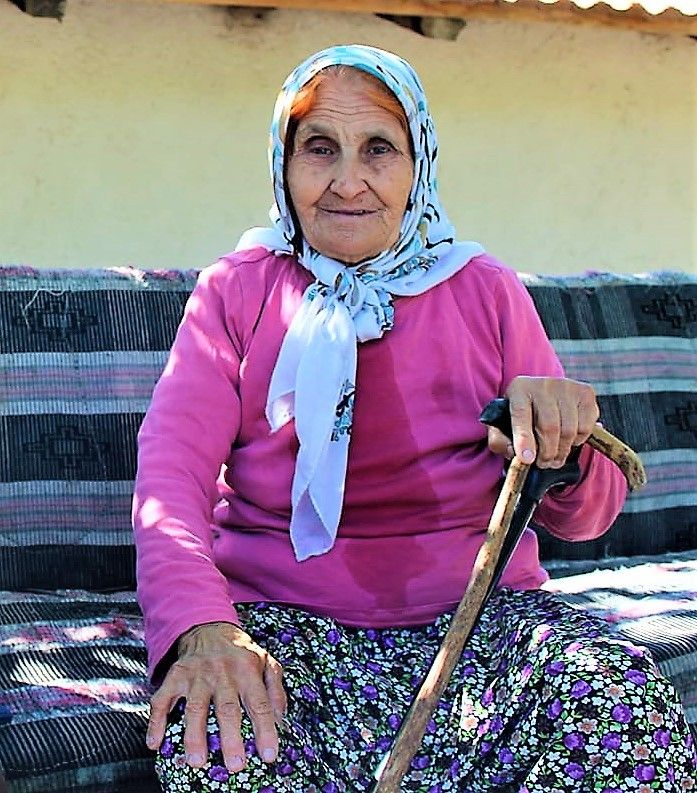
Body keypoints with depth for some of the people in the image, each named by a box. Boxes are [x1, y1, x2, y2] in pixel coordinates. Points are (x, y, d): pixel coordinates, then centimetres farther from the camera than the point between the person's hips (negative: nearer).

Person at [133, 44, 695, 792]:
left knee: (627, 705, -29)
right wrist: (201, 627, -30)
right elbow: (169, 474, -9)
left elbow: (586, 517, 8)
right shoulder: (237, 293, 5)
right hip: (285, 619, 0)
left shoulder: (486, 291, 8)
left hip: (476, 614, 1)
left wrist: (563, 454, -18)